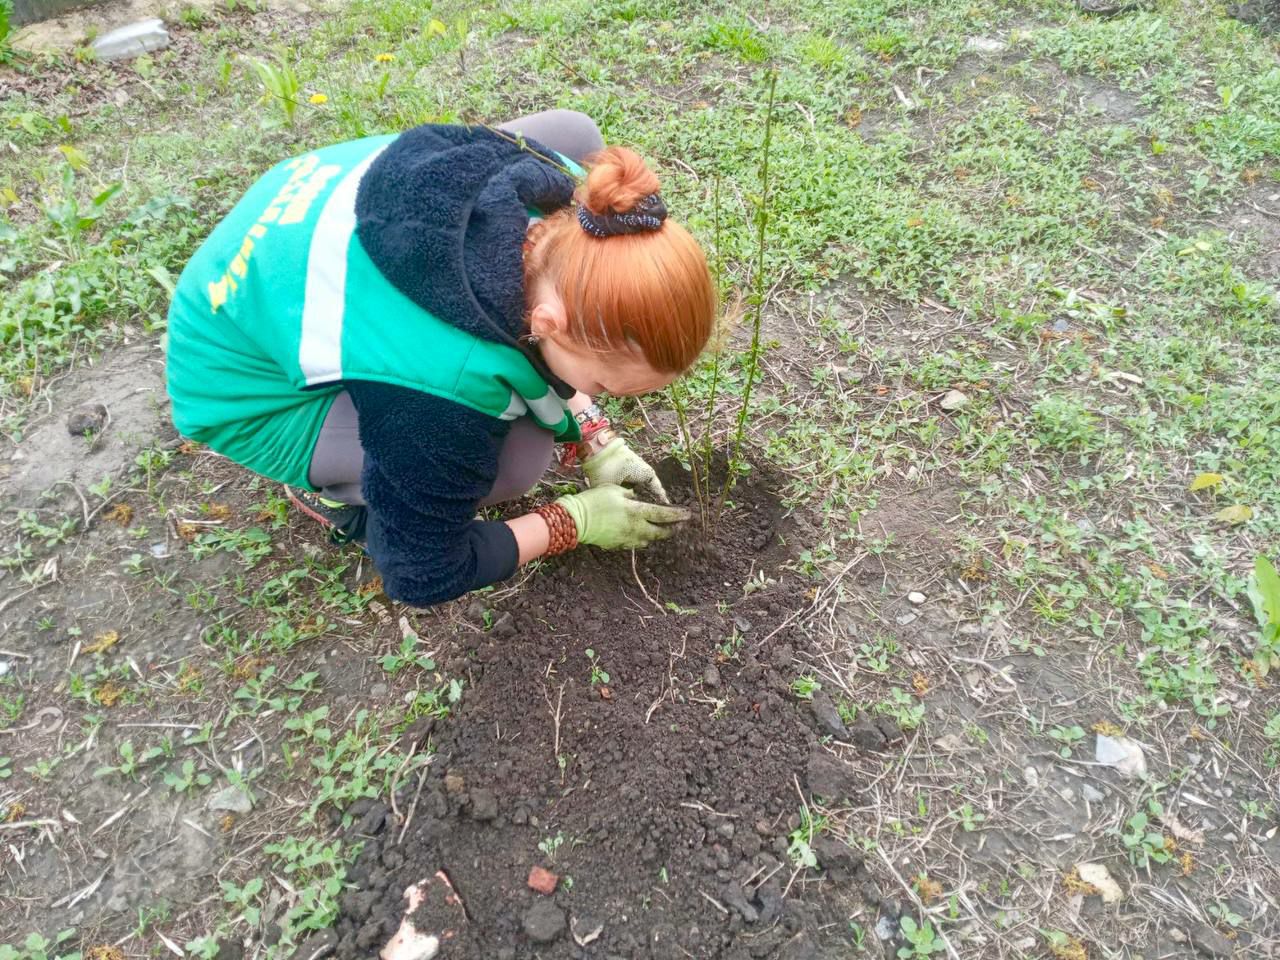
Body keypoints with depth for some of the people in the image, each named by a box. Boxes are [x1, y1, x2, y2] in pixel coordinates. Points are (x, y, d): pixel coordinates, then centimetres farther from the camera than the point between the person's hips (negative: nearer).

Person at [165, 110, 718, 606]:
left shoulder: (560, 204, -23)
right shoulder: (443, 380, -41)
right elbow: (421, 575, -22)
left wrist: (594, 437, -6)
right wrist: (577, 520, -13)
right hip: (242, 394, -6)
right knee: (517, 454, -28)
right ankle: (331, 484, 2)